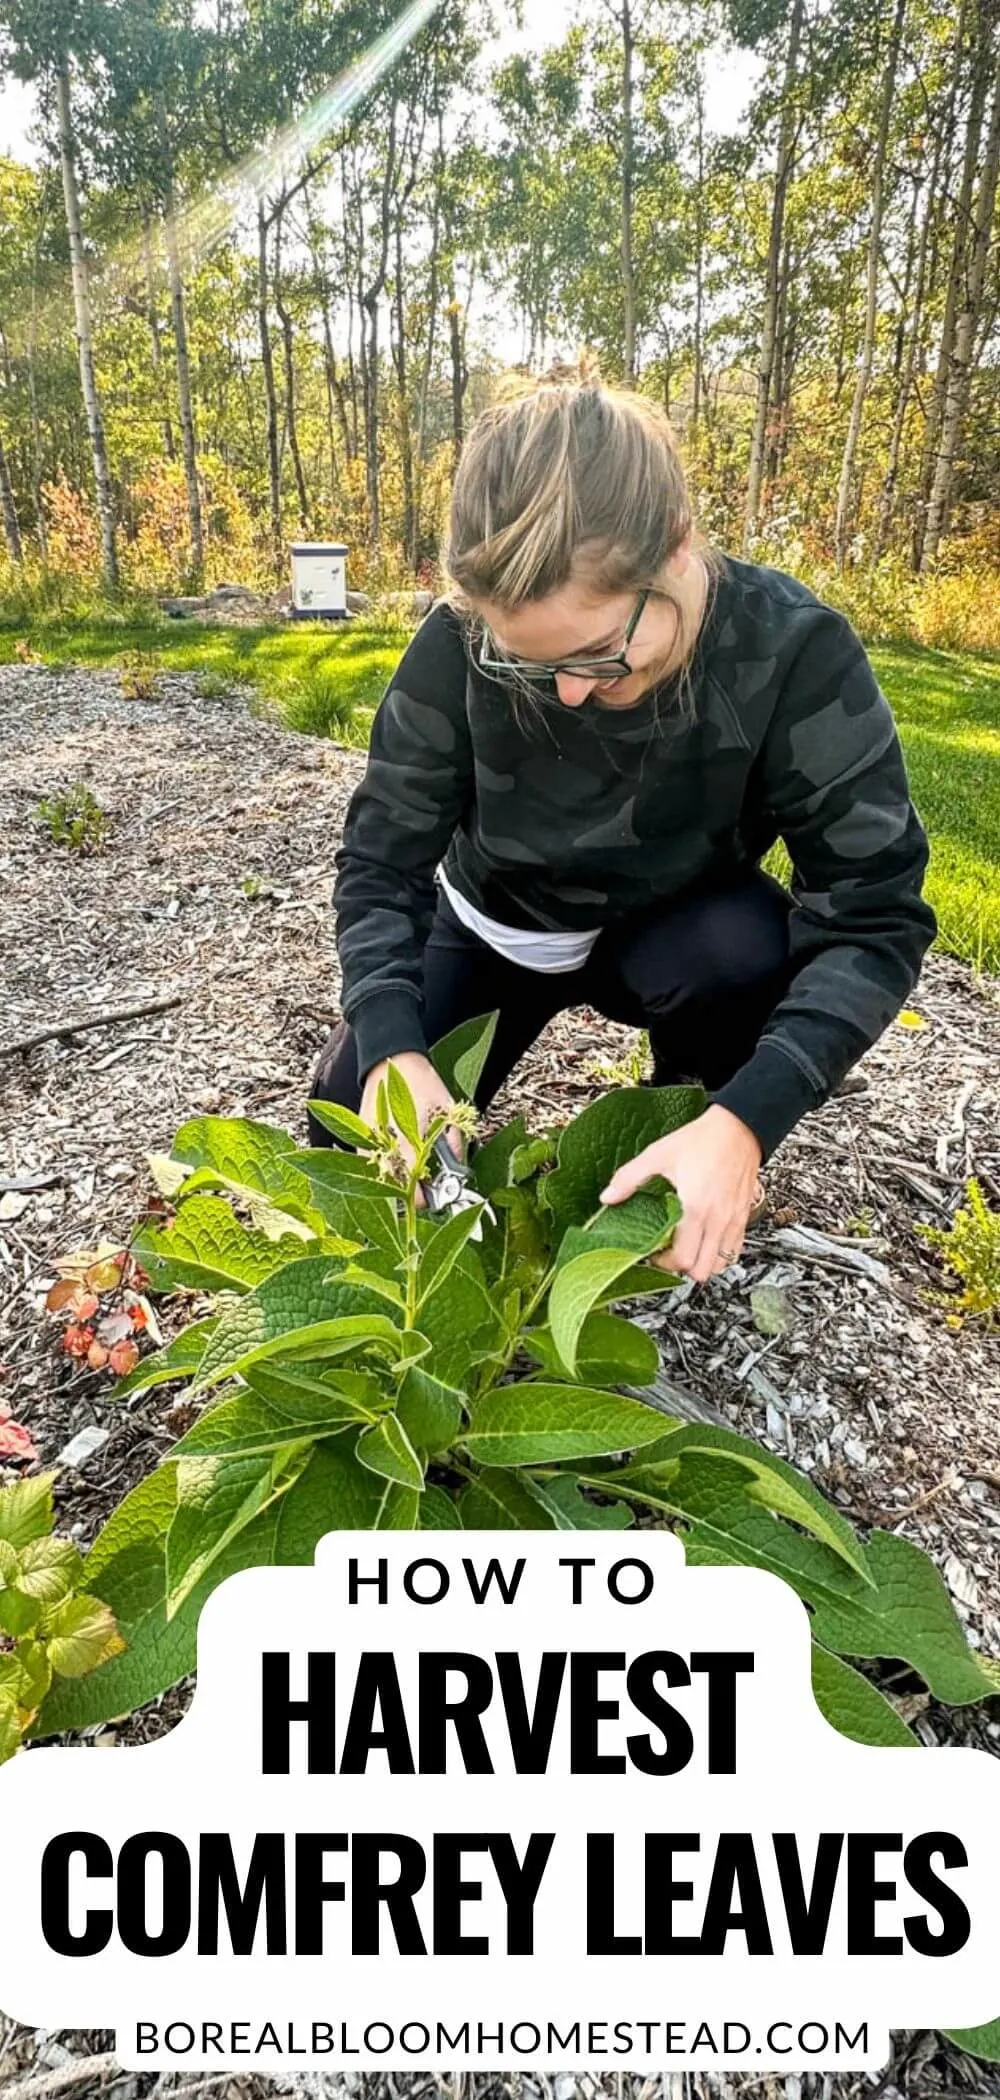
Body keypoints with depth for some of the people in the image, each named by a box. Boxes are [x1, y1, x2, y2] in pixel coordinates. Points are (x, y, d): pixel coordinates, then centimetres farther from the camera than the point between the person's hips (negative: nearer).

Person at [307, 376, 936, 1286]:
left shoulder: (795, 652, -30)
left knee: (748, 950, -34)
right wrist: (390, 1046, -38)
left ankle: (691, 1114, -2)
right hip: (493, 928, 2)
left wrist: (744, 1117, -45)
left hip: (669, 931, -1)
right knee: (348, 1135, -8)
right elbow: (381, 860, -20)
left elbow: (875, 914, -32)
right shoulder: (462, 642, -27)